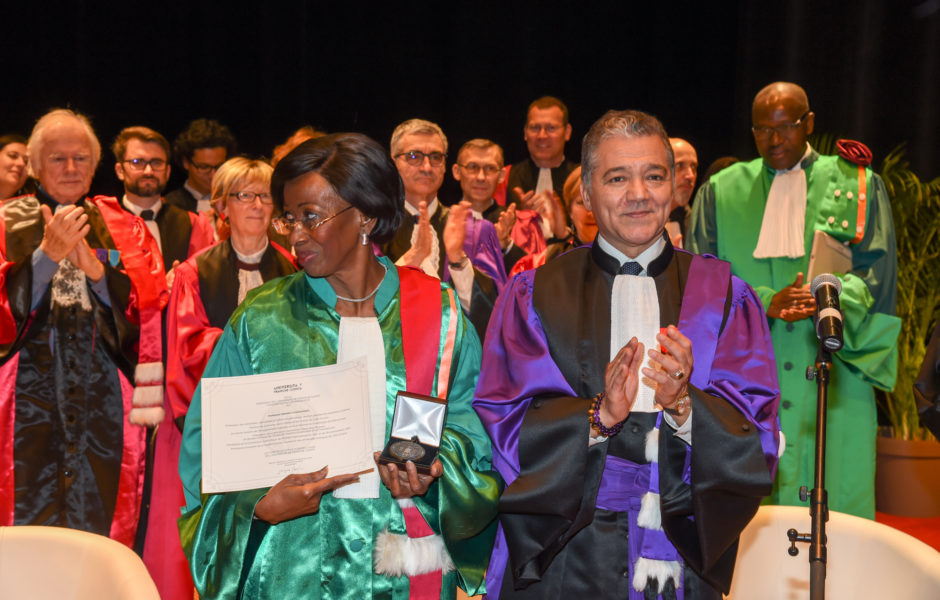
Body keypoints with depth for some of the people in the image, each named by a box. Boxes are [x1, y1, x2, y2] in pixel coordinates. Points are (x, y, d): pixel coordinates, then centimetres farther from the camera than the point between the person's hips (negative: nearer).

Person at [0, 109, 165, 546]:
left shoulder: (122, 227, 12)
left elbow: (147, 303, 0)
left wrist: (95, 267, -15)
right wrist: (48, 252, -16)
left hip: (104, 394, 1)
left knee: (98, 521, 2)